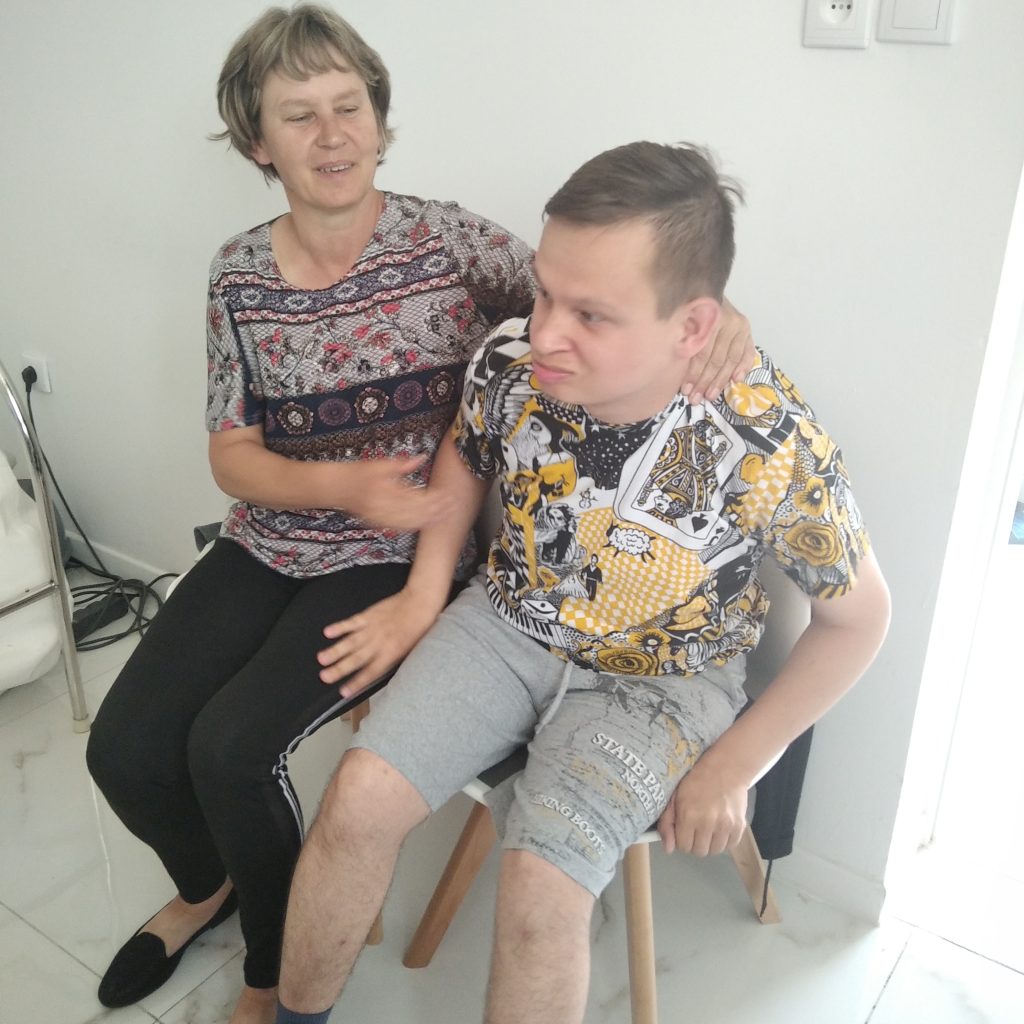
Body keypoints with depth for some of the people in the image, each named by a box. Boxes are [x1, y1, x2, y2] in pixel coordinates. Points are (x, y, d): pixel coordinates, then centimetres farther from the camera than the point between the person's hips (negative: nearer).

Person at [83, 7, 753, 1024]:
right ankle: (208, 884, 31)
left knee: (230, 744, -20)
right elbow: (232, 454, 1)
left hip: (402, 557, -4)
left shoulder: (447, 239, -7)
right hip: (268, 547, 4)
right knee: (125, 750, -7)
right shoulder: (240, 272, 1)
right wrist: (343, 486, -19)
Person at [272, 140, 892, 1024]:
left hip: (659, 679, -3)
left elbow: (859, 614, -11)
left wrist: (735, 766, -11)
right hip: (511, 621, 4)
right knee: (360, 796, -14)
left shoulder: (773, 446, -28)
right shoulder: (510, 360, -18)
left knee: (542, 885, -23)